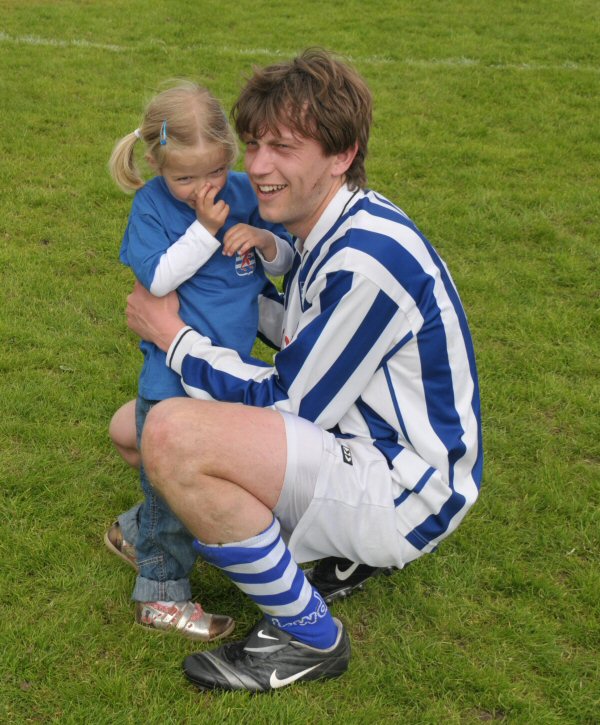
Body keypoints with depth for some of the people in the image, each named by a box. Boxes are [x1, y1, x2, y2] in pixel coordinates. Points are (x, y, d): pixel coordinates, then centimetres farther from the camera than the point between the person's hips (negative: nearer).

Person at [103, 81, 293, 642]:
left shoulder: (243, 192, -1)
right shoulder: (151, 205, -12)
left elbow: (283, 261, 5)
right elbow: (159, 279, -21)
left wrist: (265, 242, -16)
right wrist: (206, 229, -24)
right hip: (175, 371, -6)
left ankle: (136, 531, 44)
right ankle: (161, 595, 21)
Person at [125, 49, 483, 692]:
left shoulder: (371, 258, -26)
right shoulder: (327, 229, 4)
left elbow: (288, 406, -20)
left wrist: (171, 335, -10)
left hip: (403, 494, -10)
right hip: (348, 440, 10)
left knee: (173, 435, -30)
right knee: (134, 426, 16)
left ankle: (308, 638, -10)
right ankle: (332, 543, 15)